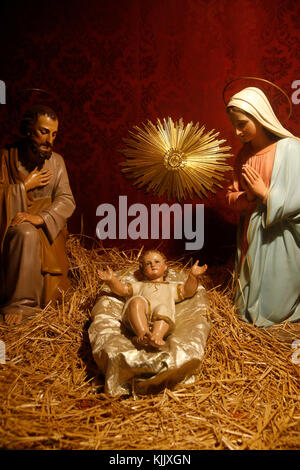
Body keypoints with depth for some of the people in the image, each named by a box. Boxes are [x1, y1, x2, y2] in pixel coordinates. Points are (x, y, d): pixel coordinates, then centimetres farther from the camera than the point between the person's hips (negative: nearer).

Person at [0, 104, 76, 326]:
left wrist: (41, 218, -23)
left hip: (45, 230, 2)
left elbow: (66, 200, -6)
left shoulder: (56, 161, 4)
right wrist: (24, 186, -13)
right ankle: (20, 302, -18)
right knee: (26, 234, -33)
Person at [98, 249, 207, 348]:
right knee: (136, 301, -31)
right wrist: (112, 279, 9)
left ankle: (157, 336, -55)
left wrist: (193, 276, 8)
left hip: (161, 319, 0)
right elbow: (122, 289, 27)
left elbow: (187, 291, 25)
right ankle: (142, 333, -47)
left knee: (163, 308, -34)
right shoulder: (140, 285, 41)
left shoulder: (171, 287, 40)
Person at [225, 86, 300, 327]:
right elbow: (231, 196, 7)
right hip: (252, 234, 5)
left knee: (276, 297, 8)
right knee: (251, 290, 18)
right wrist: (247, 196, -13)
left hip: (280, 237, -5)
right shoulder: (244, 154, 4)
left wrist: (264, 193, -22)